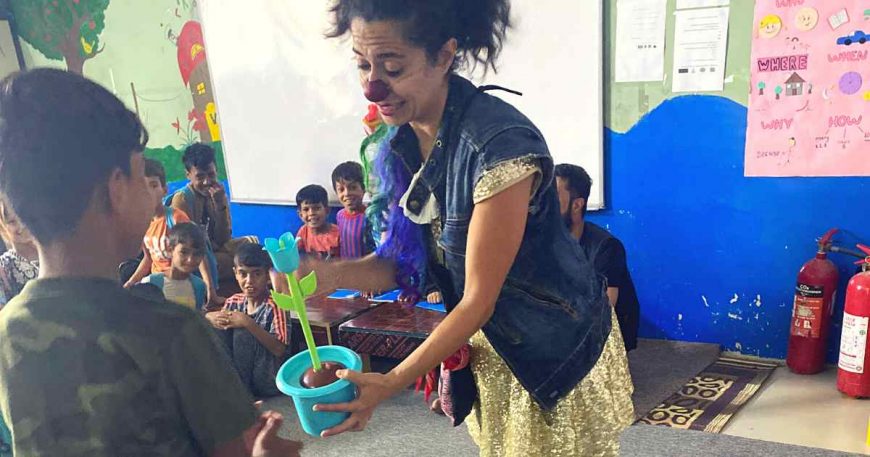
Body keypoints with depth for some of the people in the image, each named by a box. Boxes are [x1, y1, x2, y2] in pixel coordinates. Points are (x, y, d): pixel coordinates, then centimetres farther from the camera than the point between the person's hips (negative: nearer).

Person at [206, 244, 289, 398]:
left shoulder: (274, 305, -15)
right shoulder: (234, 302, 3)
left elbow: (280, 350, -24)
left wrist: (248, 323, -29)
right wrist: (209, 317, -13)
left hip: (266, 383, -5)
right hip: (235, 373, 5)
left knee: (242, 332, -25)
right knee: (217, 327, -11)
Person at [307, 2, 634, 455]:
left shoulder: (500, 145, -31)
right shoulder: (403, 140, -7)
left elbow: (479, 299, -25)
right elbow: (406, 259, -4)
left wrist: (391, 383, -23)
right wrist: (332, 273, -22)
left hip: (556, 348, -6)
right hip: (485, 344, 6)